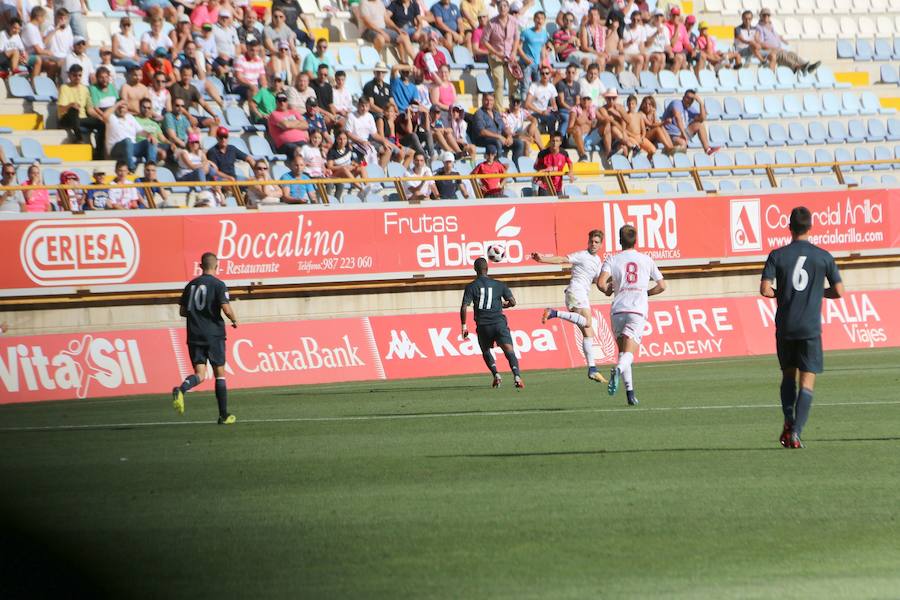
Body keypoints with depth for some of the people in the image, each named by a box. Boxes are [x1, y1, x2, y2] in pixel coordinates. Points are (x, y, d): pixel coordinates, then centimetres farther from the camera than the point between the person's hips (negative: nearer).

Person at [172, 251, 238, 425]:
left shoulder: (191, 285, 10)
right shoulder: (218, 285, -6)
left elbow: (182, 311, 13)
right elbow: (226, 308, -17)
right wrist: (234, 320, 3)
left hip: (194, 336, 4)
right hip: (214, 335, -4)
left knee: (199, 374, 1)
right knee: (219, 374, 8)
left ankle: (180, 389, -32)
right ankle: (224, 415, 12)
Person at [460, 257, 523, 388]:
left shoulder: (471, 287, 2)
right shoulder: (499, 285, 6)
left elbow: (464, 308, -6)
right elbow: (512, 302, 4)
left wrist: (463, 327, 2)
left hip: (483, 325, 0)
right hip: (499, 322, 0)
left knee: (486, 352, 23)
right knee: (509, 350, -9)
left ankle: (496, 374, 6)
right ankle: (517, 376, -30)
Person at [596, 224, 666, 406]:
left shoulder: (612, 259, 5)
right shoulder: (646, 260, 10)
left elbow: (601, 283, -9)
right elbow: (661, 286, 14)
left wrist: (607, 290, 14)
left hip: (617, 309, 1)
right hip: (638, 310, -1)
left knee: (622, 351, 13)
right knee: (628, 353, -10)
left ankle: (630, 391, 5)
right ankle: (618, 370, -42)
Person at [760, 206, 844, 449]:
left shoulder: (777, 256, -2)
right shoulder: (823, 257, -1)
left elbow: (765, 289, -10)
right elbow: (838, 291, 1)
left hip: (785, 327, 1)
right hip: (811, 328, -1)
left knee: (788, 374, 20)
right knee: (807, 382, 0)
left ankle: (789, 421, 2)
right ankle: (796, 432, -12)